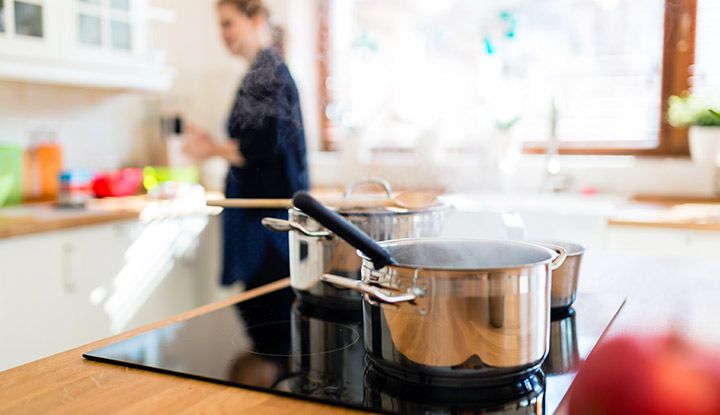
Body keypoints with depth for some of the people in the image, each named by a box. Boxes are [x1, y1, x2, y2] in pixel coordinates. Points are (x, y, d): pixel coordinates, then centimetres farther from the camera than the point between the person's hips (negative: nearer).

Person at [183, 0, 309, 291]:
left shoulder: (265, 72, -12)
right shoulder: (273, 67, 16)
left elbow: (260, 146, -20)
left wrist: (213, 149, -4)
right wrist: (213, 146, 14)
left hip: (268, 212, -10)